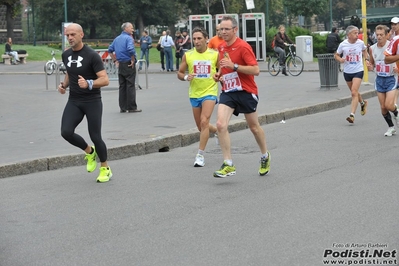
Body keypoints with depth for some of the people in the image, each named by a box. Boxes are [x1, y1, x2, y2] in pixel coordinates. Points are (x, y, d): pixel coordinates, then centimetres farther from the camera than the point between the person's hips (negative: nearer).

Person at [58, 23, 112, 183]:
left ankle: (105, 169, 19)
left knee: (95, 136, -4)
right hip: (74, 101, 5)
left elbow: (105, 80, -17)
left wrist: (88, 84, -35)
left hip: (92, 101, -5)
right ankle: (89, 152, 15)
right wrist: (64, 84, 6)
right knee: (66, 132, -14)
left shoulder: (92, 55, -13)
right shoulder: (66, 55, 6)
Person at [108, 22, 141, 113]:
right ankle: (132, 108, -1)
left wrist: (115, 60, 18)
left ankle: (123, 107, 12)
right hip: (129, 65, -7)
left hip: (120, 65, 7)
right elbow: (131, 50, -27)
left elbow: (110, 50, 17)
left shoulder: (117, 39, 13)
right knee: (130, 86, -3)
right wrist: (133, 60, -15)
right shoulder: (128, 38, -12)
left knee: (122, 86, 10)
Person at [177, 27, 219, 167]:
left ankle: (200, 155, -15)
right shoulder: (188, 55, -1)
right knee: (200, 126, 12)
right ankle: (218, 131, 45)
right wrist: (186, 77, -15)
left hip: (209, 92, -3)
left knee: (204, 121, -19)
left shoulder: (215, 54, -4)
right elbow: (179, 73, 7)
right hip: (194, 94, 3)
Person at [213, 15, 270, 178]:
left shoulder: (243, 47, -15)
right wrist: (219, 74, 6)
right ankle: (228, 165, -12)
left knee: (254, 126, 11)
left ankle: (265, 157, 36)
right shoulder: (222, 47, 8)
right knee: (221, 125, -15)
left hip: (246, 91, -5)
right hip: (227, 91, 5)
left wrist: (234, 66, -27)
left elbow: (256, 70, -22)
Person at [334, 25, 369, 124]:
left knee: (354, 93, -15)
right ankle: (362, 103, 49)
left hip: (358, 71, -2)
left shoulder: (360, 43, -7)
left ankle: (352, 115, -18)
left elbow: (364, 50, 17)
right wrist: (340, 59, -16)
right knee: (354, 92, 19)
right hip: (347, 71, 2)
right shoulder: (343, 44, -9)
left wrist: (366, 58, 2)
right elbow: (336, 55, 4)